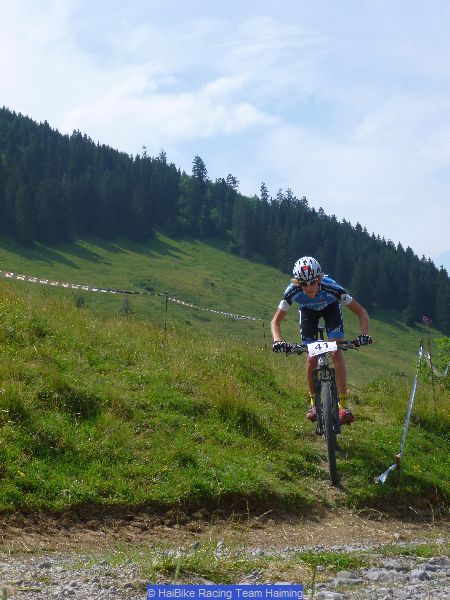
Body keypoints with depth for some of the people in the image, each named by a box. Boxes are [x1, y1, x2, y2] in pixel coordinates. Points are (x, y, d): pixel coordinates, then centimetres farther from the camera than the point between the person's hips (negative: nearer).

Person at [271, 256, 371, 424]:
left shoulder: (331, 287, -40)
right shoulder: (293, 291, -36)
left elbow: (361, 312, -32)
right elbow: (275, 321, -26)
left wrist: (364, 335, -49)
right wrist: (278, 341, -45)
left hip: (331, 309, -1)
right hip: (308, 312, 1)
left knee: (337, 352, -20)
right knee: (311, 359, -10)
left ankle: (344, 405, -17)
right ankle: (313, 403, 12)